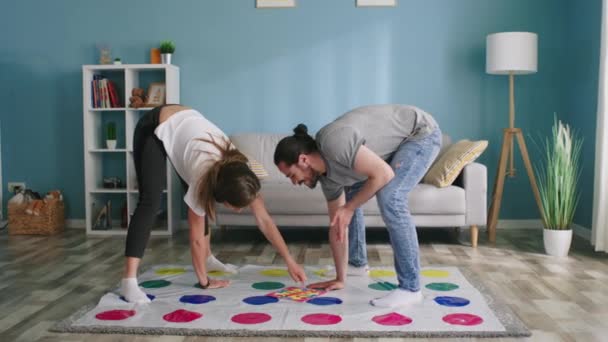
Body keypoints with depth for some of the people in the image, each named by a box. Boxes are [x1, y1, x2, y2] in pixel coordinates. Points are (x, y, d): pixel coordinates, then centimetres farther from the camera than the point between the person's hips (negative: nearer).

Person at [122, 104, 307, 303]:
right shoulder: (204, 177, -35)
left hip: (182, 123, 6)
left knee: (197, 202, 7)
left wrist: (290, 261, -15)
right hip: (154, 130, -6)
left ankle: (207, 258, 25)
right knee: (150, 202, -21)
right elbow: (196, 237, -25)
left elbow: (264, 220, -14)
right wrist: (204, 281, -17)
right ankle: (129, 280, -23)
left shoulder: (240, 174, -21)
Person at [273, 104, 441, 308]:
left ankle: (410, 288, -17)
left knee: (389, 199, -26)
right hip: (396, 142, 9)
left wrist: (349, 208, -22)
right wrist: (340, 279, 6)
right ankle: (357, 263, 29)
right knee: (350, 194, 13)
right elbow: (337, 225, 2)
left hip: (421, 131, -9)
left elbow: (384, 174, -33)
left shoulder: (335, 143, -32)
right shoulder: (328, 175, -4)